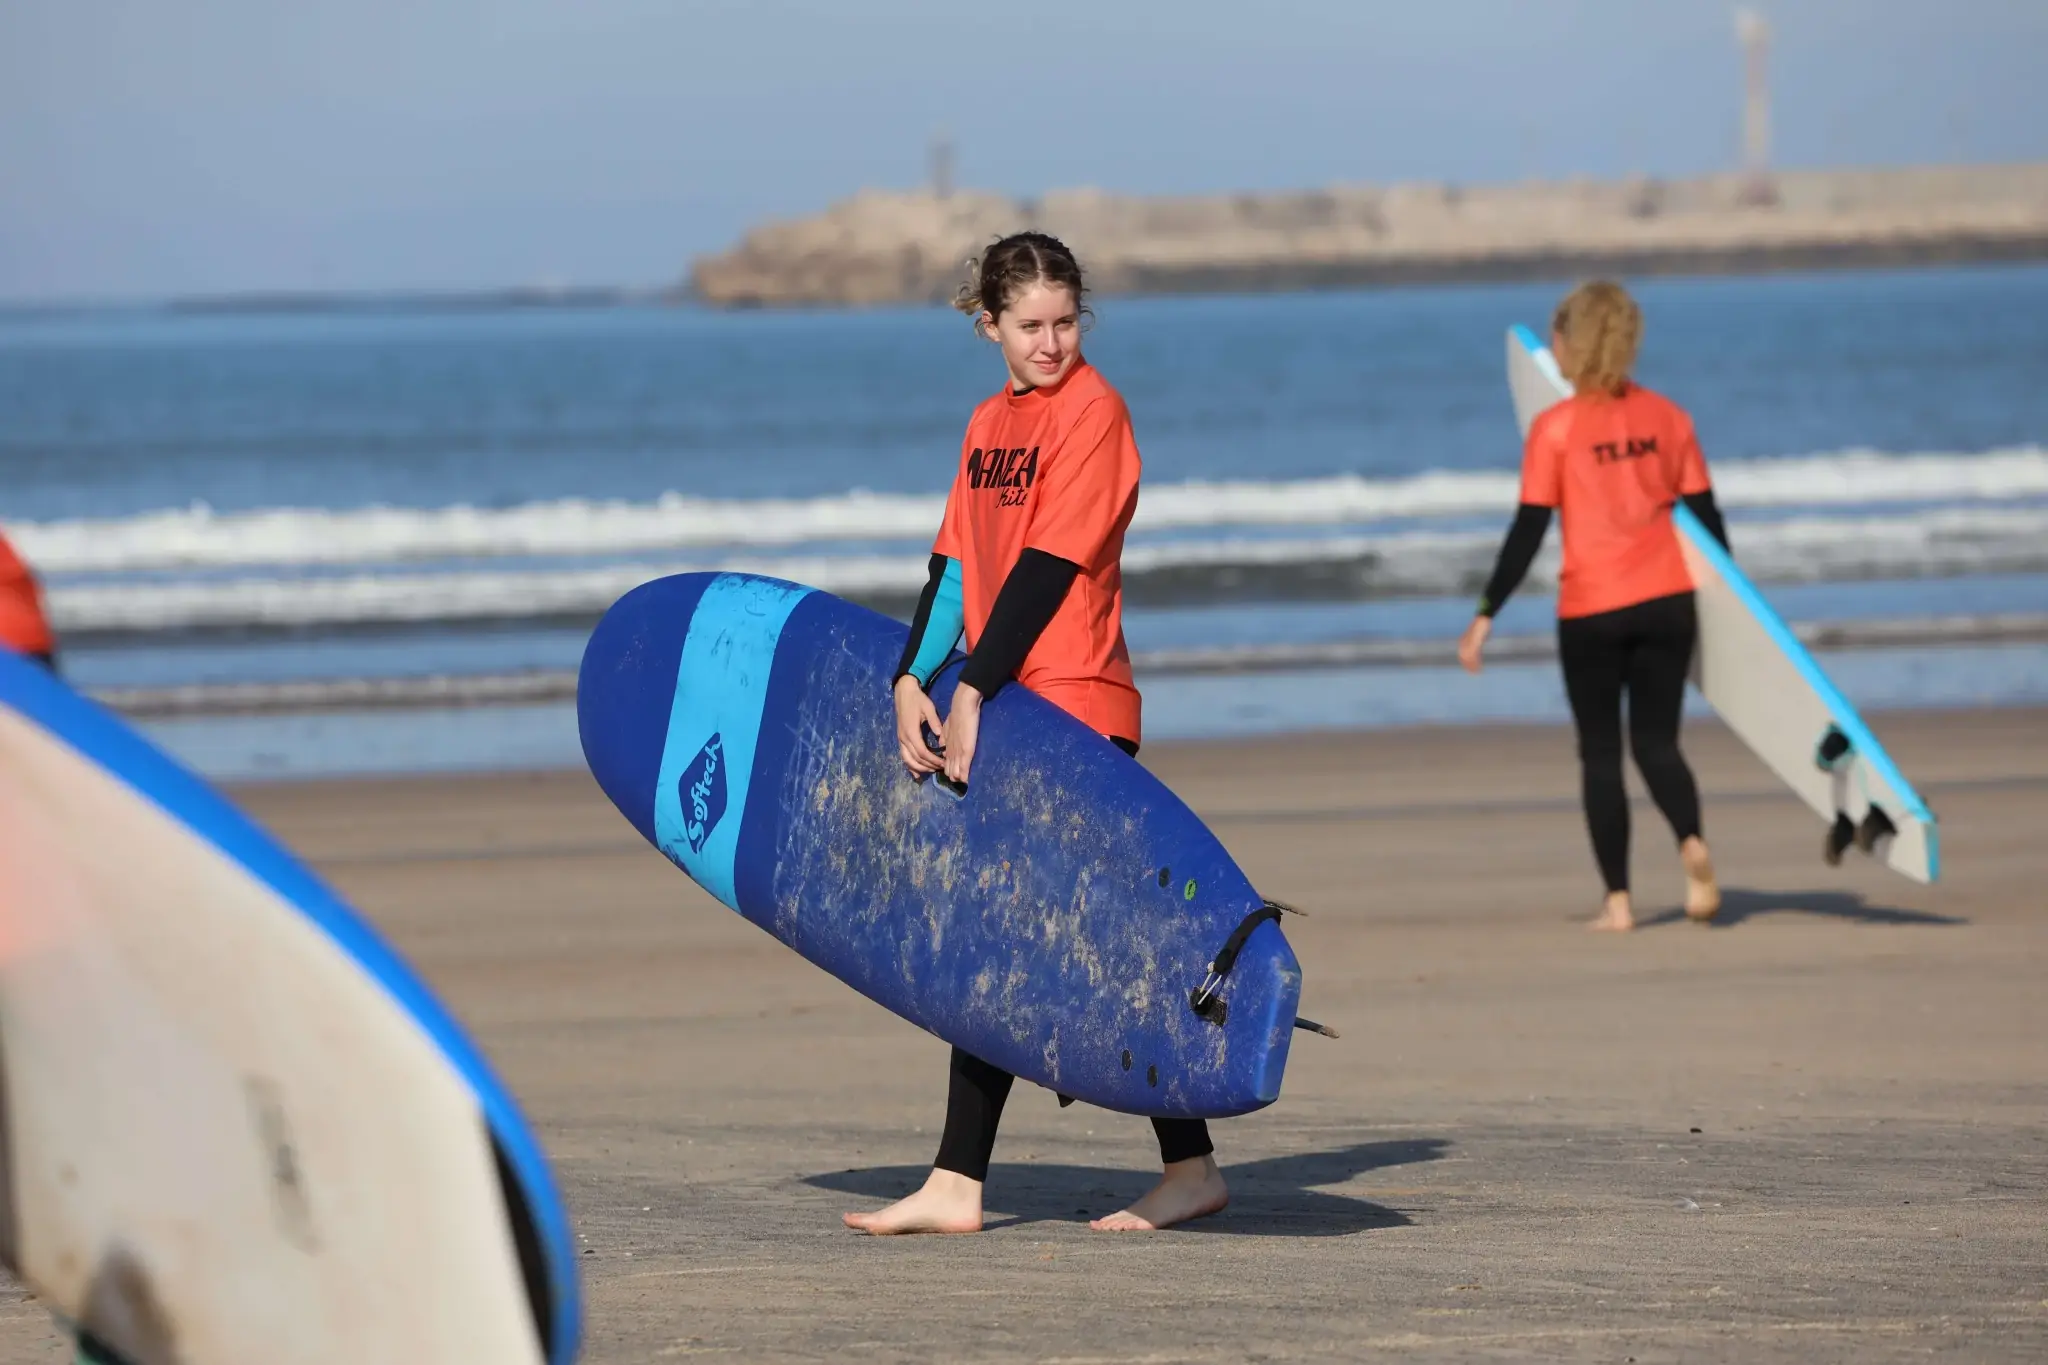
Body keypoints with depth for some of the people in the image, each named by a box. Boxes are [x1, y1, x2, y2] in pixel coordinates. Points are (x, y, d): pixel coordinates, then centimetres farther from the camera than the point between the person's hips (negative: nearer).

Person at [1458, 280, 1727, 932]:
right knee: (1657, 742, 10)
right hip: (1667, 602, 3)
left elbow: (1528, 531, -9)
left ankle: (1618, 899, 3)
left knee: (1600, 752, 8)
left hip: (1591, 610, -3)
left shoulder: (1555, 428, -8)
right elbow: (1705, 514, 8)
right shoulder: (1667, 417, 4)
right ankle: (1691, 840, -19)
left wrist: (1486, 615, -4)